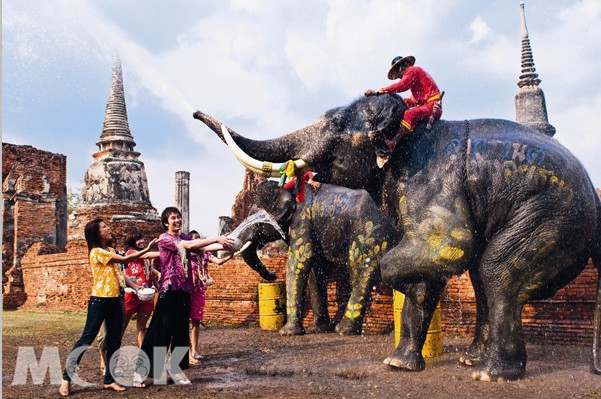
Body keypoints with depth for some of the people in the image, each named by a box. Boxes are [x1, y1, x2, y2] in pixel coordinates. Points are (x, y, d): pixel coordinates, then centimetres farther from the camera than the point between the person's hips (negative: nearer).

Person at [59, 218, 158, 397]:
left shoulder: (110, 250, 15)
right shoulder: (97, 252, -11)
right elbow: (125, 259, -16)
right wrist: (147, 249, -12)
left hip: (114, 300, 8)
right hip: (99, 300, -8)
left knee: (114, 340, 6)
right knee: (87, 338, -5)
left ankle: (109, 380, 13)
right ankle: (67, 377, 3)